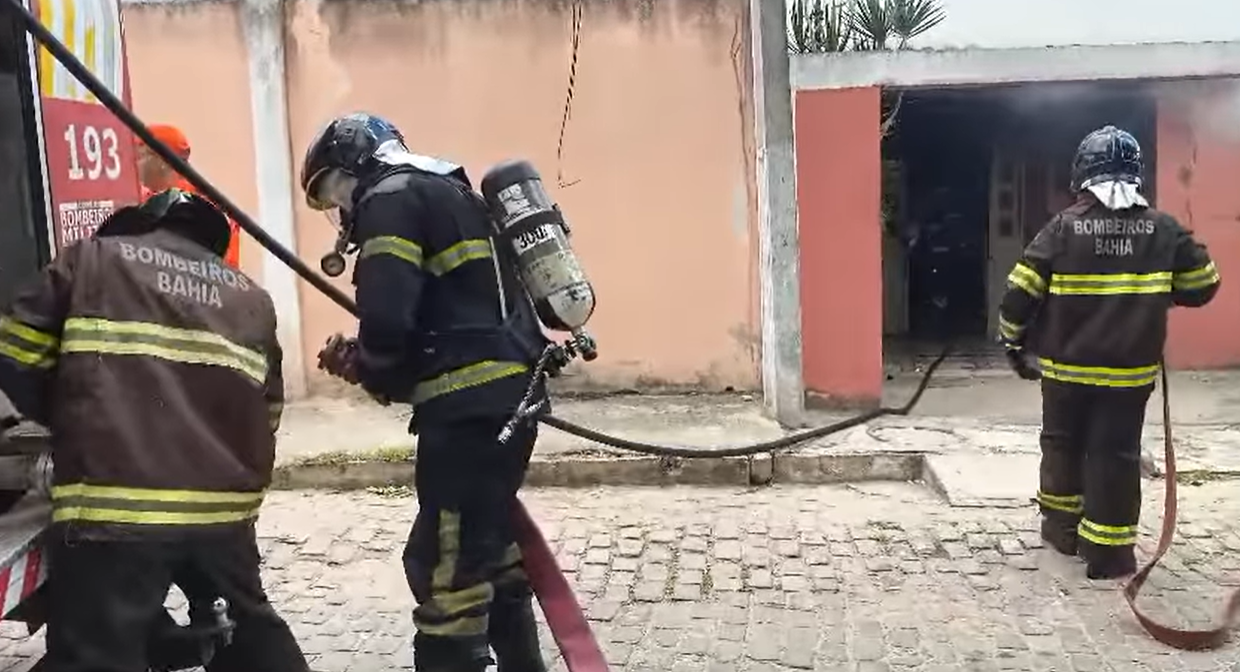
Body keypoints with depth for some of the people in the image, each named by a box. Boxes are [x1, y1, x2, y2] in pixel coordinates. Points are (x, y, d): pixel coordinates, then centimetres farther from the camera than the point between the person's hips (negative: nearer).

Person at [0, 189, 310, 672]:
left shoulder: (92, 258, 10)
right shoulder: (251, 296, 20)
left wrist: (69, 422, 23)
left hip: (113, 507, -4)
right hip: (223, 504, 5)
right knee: (250, 627, 26)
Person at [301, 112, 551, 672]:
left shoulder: (392, 198, -4)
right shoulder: (449, 194, 25)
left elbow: (387, 317, -18)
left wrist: (378, 377, 4)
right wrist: (365, 359, 16)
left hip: (471, 405, -10)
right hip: (512, 394, 10)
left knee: (448, 569, -4)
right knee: (490, 549, 23)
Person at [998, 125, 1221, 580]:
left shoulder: (1064, 227, -8)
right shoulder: (1163, 229, -3)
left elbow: (1021, 291, -8)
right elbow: (1203, 286, 6)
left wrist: (1014, 342, 6)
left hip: (1065, 366, 0)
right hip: (1130, 370, 0)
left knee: (1062, 443, 17)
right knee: (1116, 454, 5)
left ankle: (1061, 527, 28)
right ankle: (1108, 551, 8)